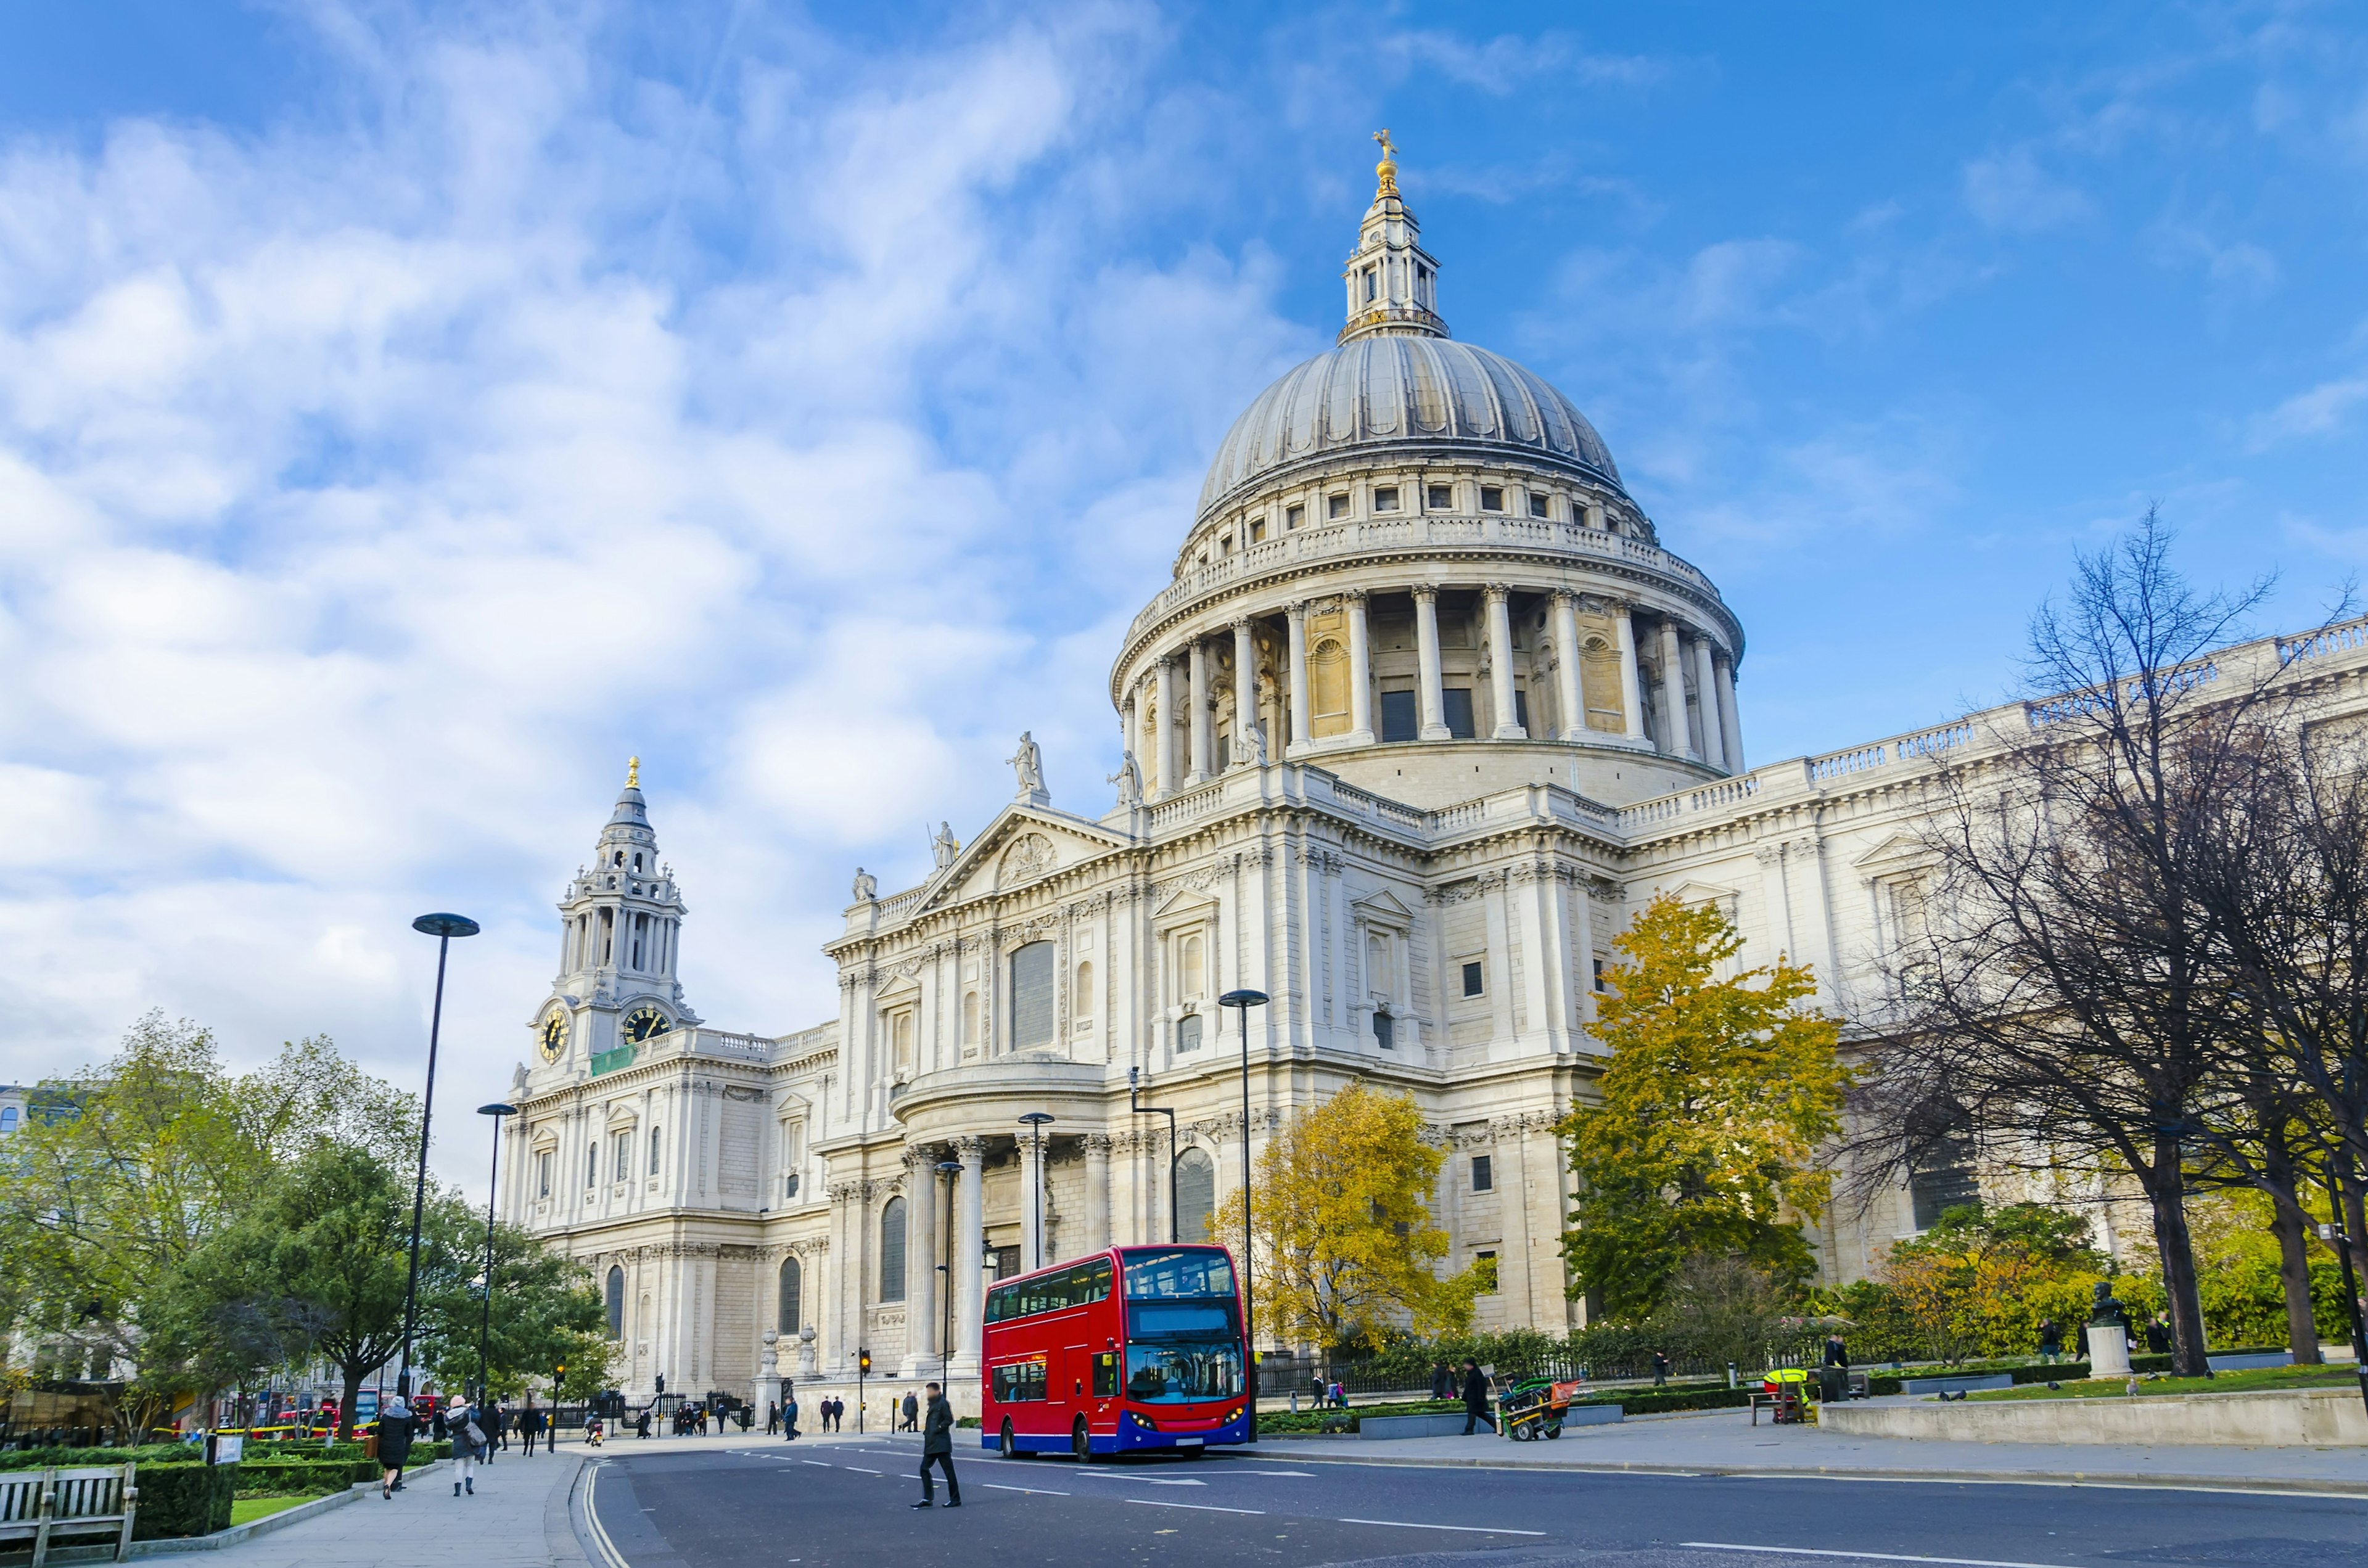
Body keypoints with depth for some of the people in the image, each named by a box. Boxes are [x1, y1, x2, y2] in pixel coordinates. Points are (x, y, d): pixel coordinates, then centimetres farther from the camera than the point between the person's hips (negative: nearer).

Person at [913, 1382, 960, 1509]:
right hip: (931, 1444, 10)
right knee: (924, 1468, 6)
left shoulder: (942, 1404, -9)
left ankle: (955, 1499, 1)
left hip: (941, 1444, -10)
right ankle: (927, 1499, 9)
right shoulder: (933, 1404, 17)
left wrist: (938, 1429, -17)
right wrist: (927, 1432, 10)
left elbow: (949, 1420, -16)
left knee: (948, 1470, -4)